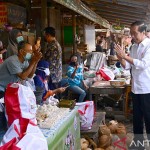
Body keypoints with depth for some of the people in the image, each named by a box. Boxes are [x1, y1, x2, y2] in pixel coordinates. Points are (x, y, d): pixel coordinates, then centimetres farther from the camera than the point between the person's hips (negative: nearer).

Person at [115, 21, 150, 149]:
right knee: (137, 117, 16)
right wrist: (120, 58, -10)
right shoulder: (134, 47, 10)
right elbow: (127, 66, 10)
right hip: (136, 88, 7)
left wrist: (125, 56, -23)